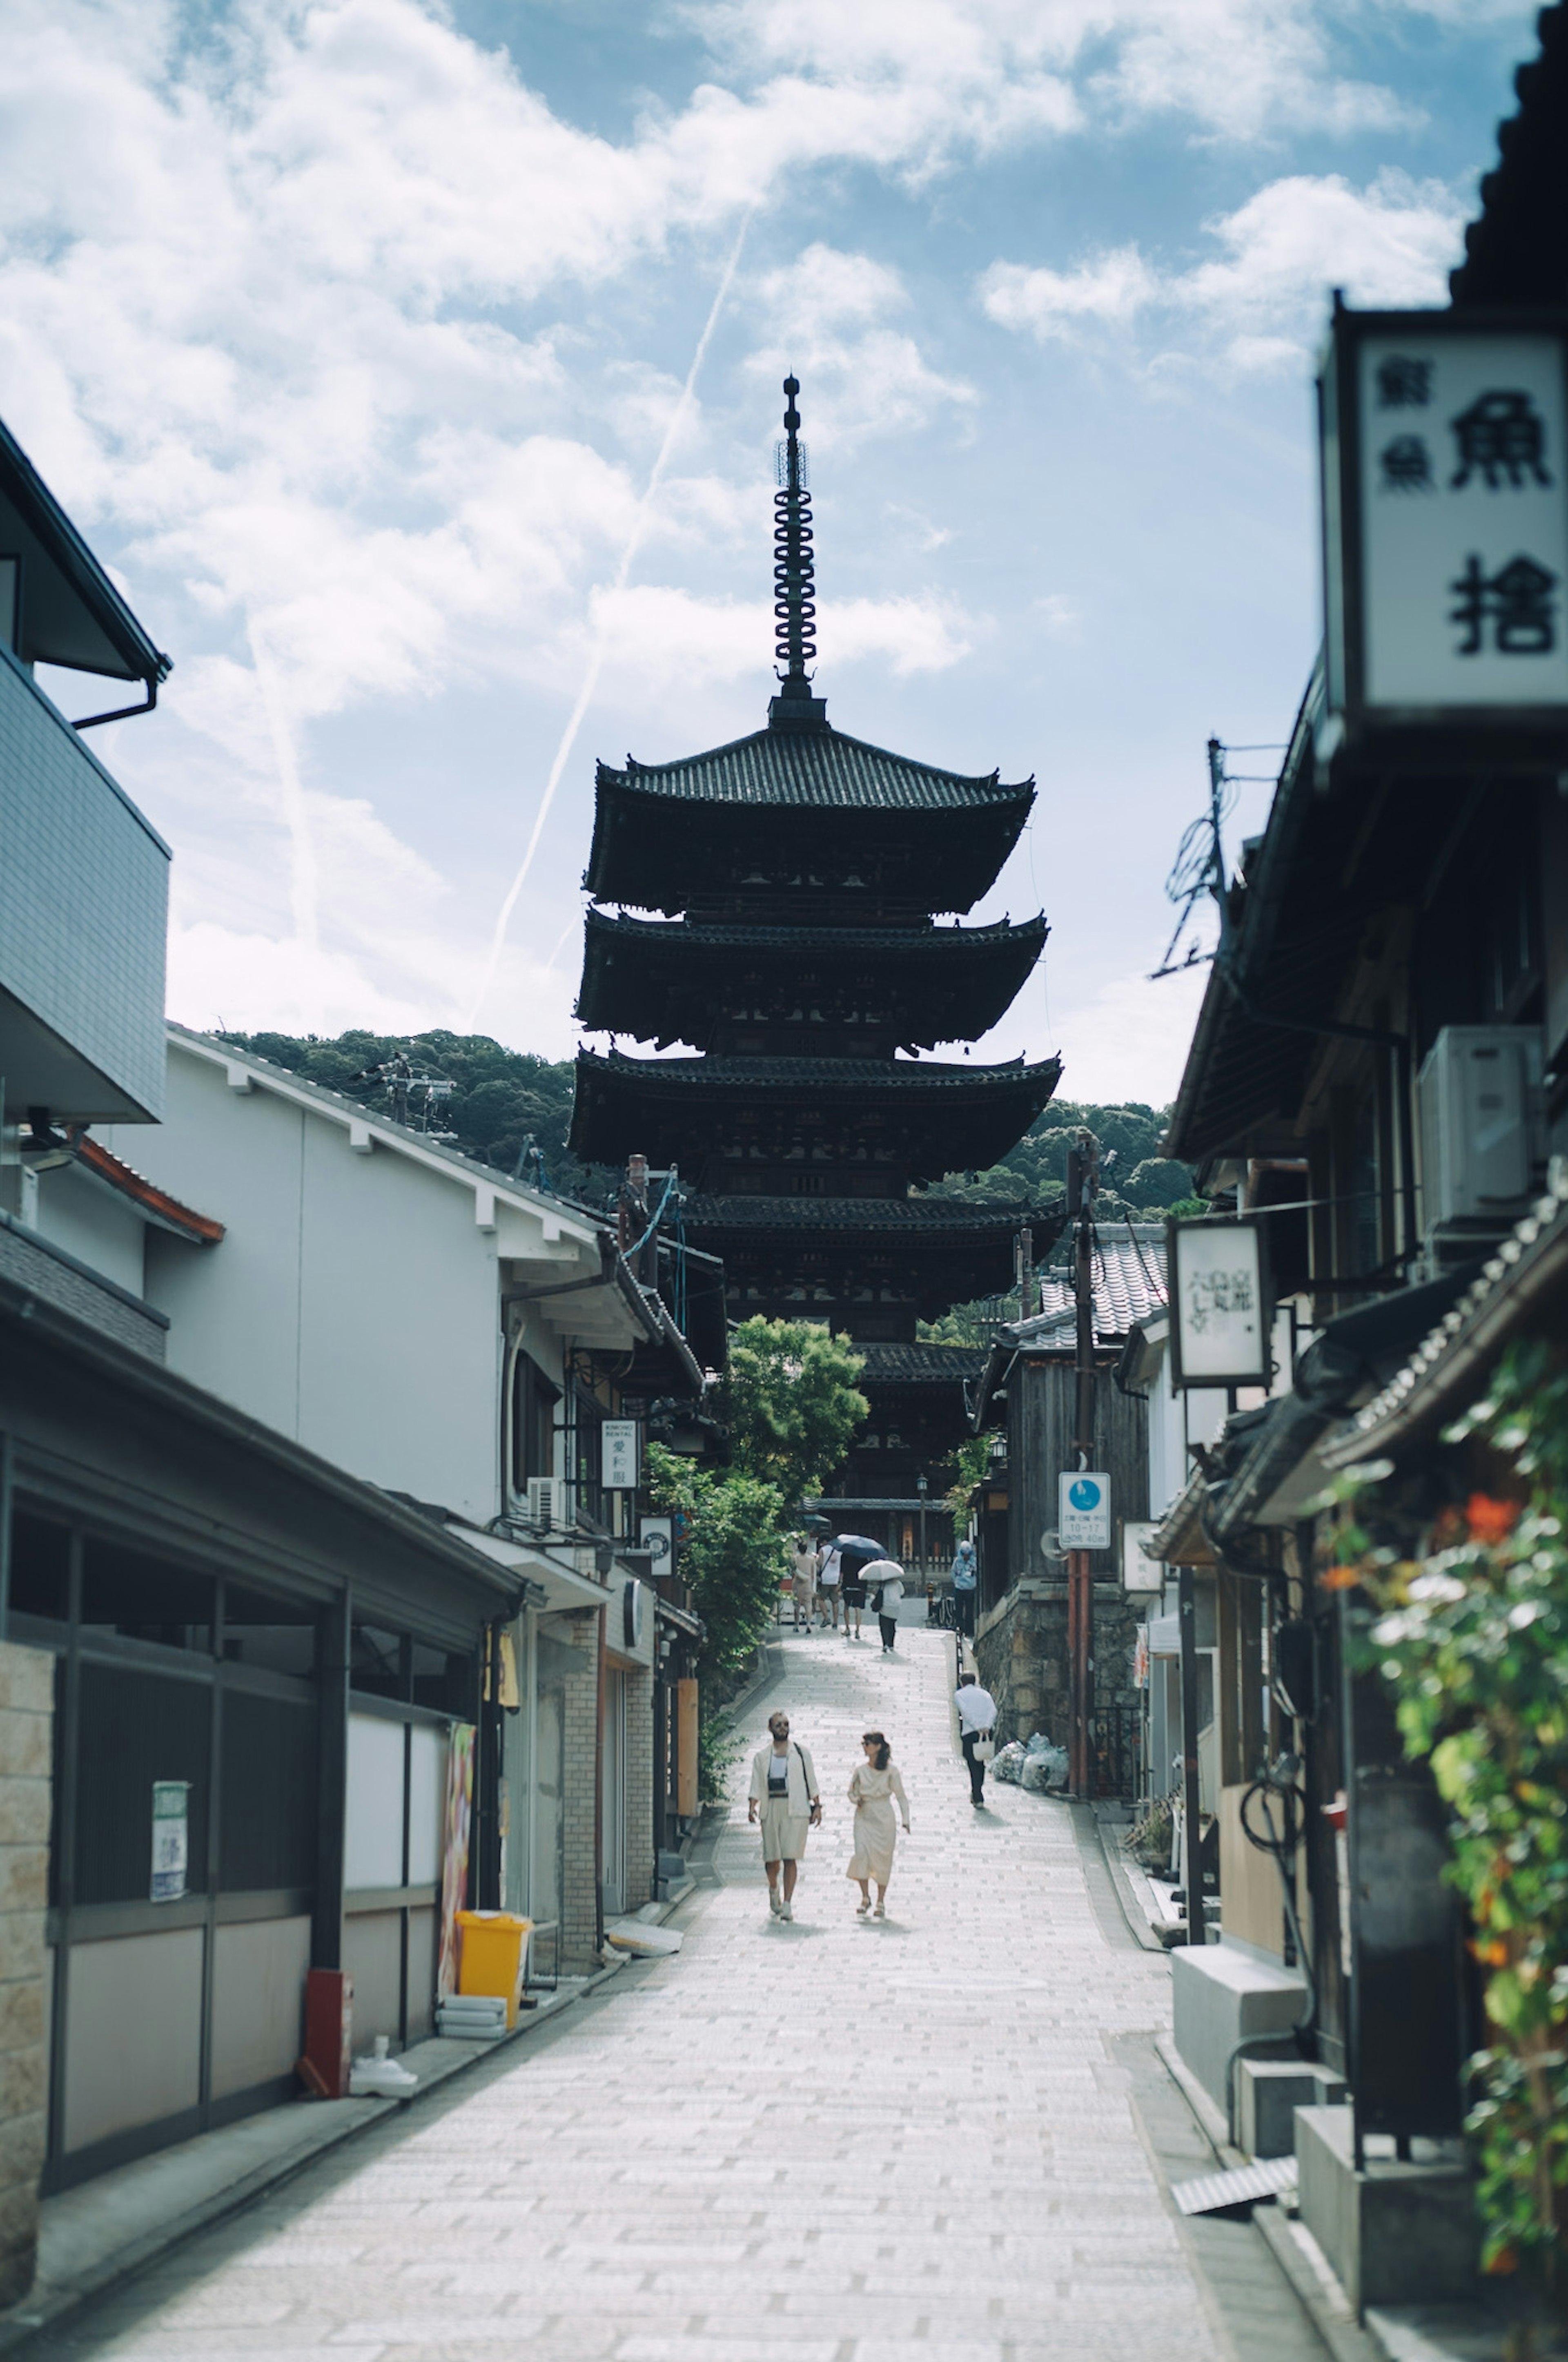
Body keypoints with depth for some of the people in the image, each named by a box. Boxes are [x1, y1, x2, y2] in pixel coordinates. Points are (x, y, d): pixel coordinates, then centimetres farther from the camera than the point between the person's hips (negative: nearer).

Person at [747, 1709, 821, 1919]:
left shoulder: (800, 1752, 9)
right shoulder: (761, 1756, 10)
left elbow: (811, 1781, 10)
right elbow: (757, 1785, 6)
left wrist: (817, 1806, 4)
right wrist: (752, 1807, -8)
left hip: (796, 1809, -1)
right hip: (771, 1808, 1)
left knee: (791, 1857, -9)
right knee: (772, 1856, 1)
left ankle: (788, 1904, -11)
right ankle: (773, 1889, 33)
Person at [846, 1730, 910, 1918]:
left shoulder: (890, 1771, -3)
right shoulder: (860, 1770, 3)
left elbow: (901, 1797, 1)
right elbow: (851, 1792, 16)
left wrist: (906, 1821, -4)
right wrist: (857, 1800, -6)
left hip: (884, 1819, -2)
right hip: (864, 1818, 2)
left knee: (883, 1860, 1)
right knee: (861, 1855, -13)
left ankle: (881, 1903, 12)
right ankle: (865, 1898, 1)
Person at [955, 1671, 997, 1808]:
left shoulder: (959, 1694, 9)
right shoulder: (984, 1693, 19)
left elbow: (966, 1712, -8)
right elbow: (993, 1711, 2)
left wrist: (979, 1728, -12)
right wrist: (987, 1726, -9)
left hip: (970, 1731, -4)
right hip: (988, 1731, 4)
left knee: (973, 1765, 0)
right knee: (980, 1763, 19)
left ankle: (978, 1798, -5)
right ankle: (976, 1794, 25)